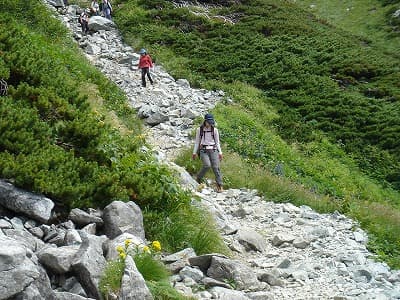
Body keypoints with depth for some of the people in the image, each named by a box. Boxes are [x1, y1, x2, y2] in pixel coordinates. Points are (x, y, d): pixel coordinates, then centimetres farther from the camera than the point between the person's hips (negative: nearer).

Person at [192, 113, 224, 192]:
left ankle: (219, 186, -10)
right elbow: (197, 142, 10)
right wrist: (194, 152, 7)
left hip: (213, 150, 1)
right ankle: (198, 179, 0)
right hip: (204, 150, -1)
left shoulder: (215, 130, 5)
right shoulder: (199, 130, 4)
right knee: (207, 165, -24)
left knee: (216, 167, -12)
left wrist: (220, 152, 4)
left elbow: (217, 142, 11)